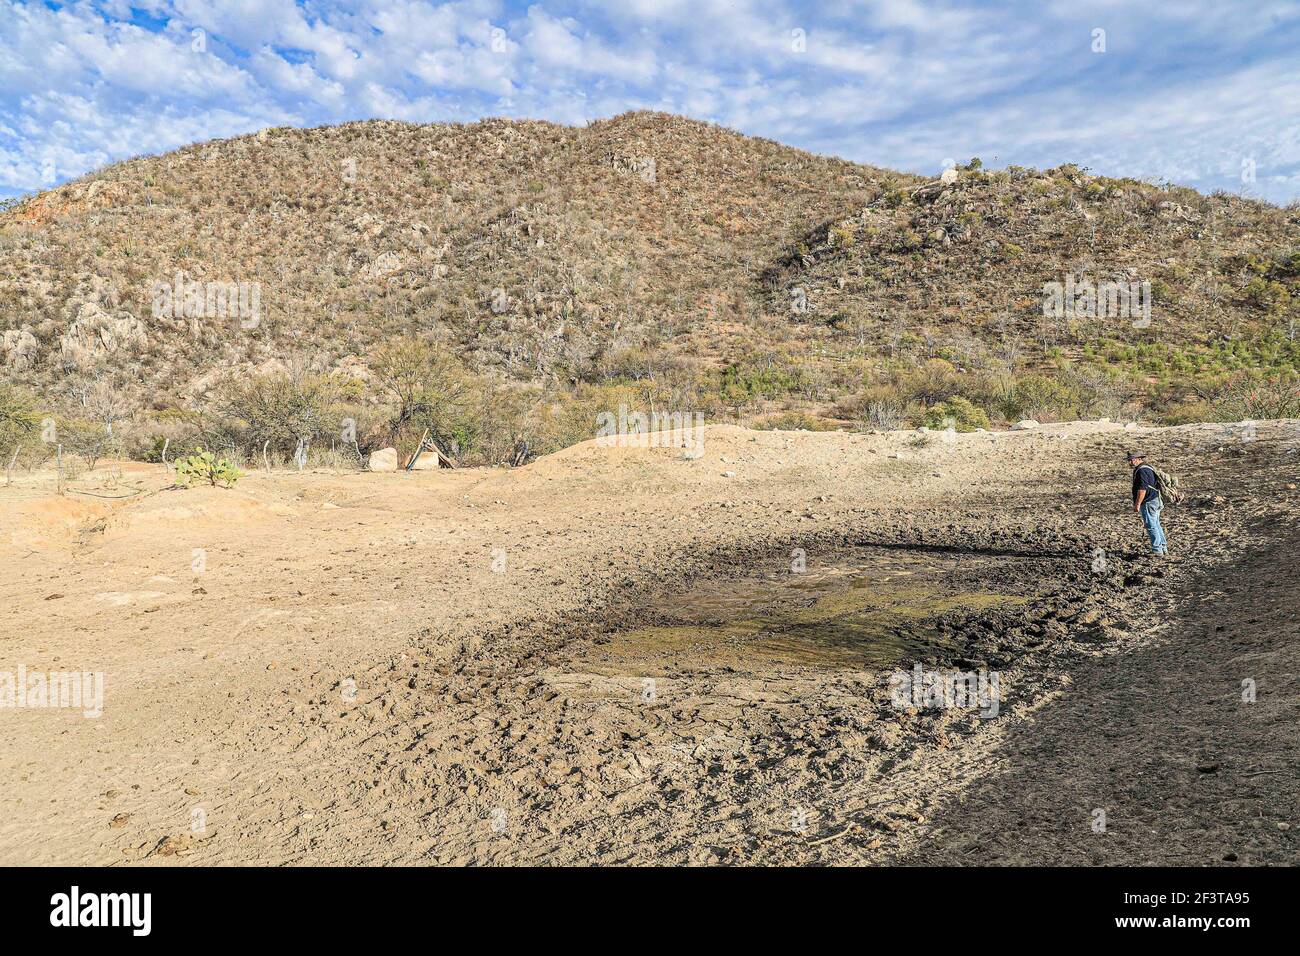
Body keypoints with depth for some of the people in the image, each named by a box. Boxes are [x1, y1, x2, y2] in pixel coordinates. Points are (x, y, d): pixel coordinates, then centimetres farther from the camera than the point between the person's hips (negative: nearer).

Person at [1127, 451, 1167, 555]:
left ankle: (1157, 550, 0)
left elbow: (1142, 489, -25)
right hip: (1155, 501, 11)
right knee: (1156, 525, 17)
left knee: (1151, 526, -5)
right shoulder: (1147, 468, 17)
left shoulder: (1142, 471, -18)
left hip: (1148, 503, -11)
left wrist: (1137, 504, -22)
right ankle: (1163, 547, 23)